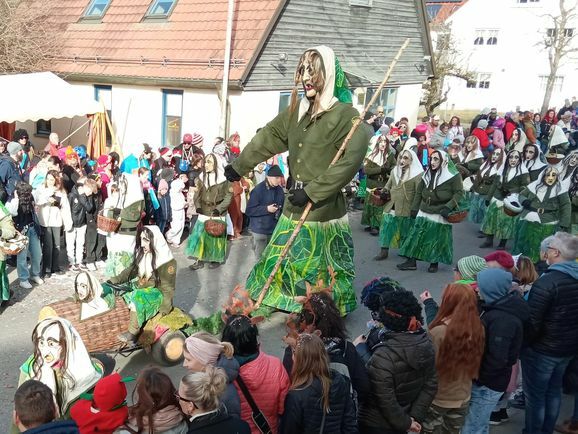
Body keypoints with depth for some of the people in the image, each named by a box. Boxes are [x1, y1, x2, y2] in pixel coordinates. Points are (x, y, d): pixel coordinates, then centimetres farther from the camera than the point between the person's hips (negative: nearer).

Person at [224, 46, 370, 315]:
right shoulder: (296, 111, 7)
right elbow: (267, 138, 17)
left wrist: (313, 191, -23)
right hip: (295, 206, 6)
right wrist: (239, 166, 23)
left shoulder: (345, 115, -14)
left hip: (323, 209, -6)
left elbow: (350, 161, -25)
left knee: (320, 269, 6)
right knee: (282, 261, 17)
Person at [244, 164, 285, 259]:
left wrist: (280, 210, -5)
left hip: (274, 228, 5)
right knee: (261, 257, 2)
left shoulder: (279, 189, 4)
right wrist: (266, 209, -21)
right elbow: (249, 210, -15)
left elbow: (282, 206, 18)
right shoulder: (258, 190, -14)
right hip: (260, 229, -5)